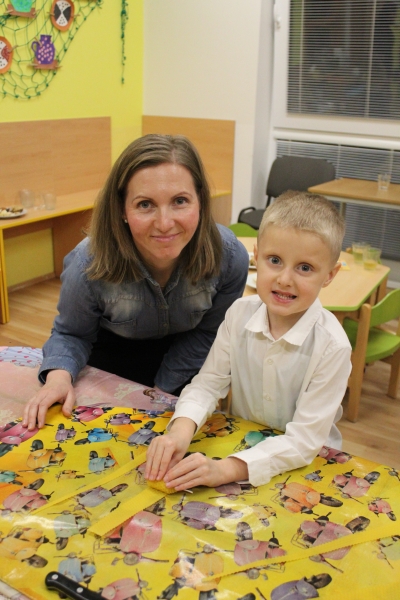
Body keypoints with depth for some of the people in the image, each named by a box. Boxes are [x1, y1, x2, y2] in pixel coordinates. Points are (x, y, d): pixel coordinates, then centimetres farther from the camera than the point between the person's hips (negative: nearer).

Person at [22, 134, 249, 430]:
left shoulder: (231, 258, -32)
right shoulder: (87, 266, -35)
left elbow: (207, 333, -15)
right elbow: (71, 333, -15)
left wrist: (163, 388, -13)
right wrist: (59, 374, -36)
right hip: (113, 354, -1)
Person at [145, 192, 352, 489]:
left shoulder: (332, 346, -21)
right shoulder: (240, 313, -10)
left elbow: (304, 441, -20)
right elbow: (209, 382, -4)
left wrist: (225, 469, -31)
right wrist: (181, 430, -24)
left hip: (304, 464, -2)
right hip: (239, 443, 3)